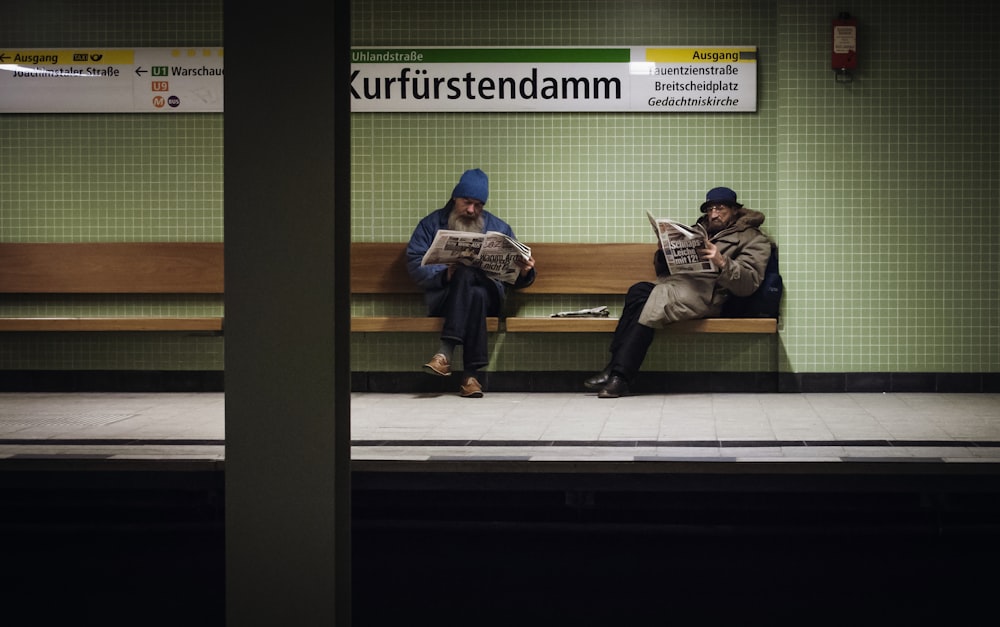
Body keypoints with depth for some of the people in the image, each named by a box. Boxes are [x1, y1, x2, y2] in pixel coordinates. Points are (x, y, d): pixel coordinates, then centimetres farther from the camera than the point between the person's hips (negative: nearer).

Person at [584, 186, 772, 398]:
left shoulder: (753, 239, 13)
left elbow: (749, 284, -4)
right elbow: (663, 270, 29)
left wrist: (722, 262, -19)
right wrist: (664, 251, 8)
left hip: (705, 291, -6)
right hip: (675, 283, 6)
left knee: (654, 300, -31)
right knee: (639, 291, -26)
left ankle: (619, 376, -34)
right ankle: (615, 370, -32)